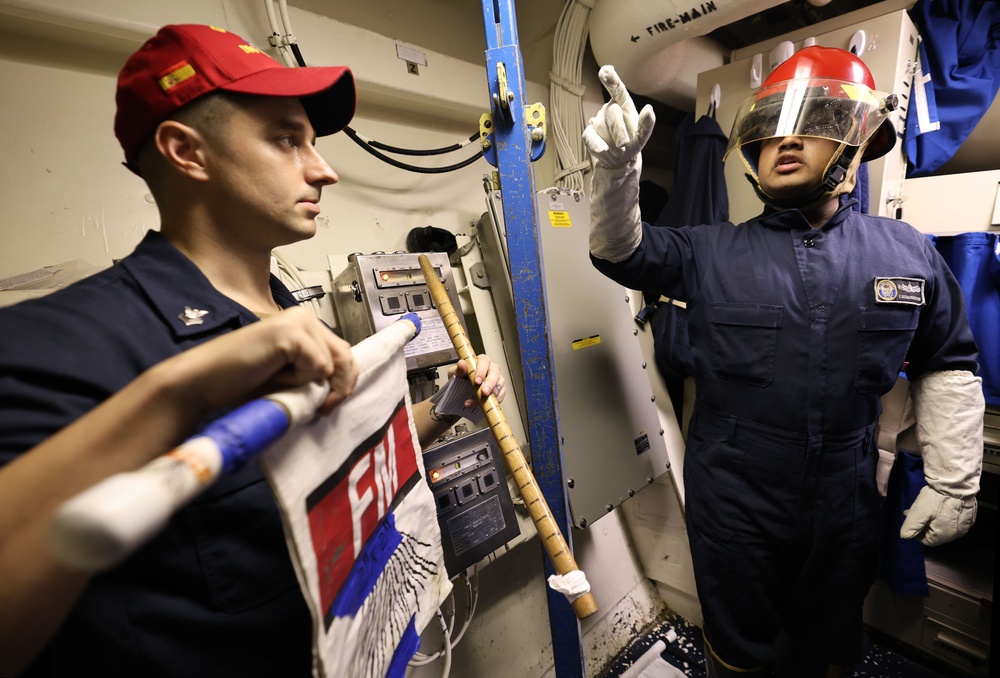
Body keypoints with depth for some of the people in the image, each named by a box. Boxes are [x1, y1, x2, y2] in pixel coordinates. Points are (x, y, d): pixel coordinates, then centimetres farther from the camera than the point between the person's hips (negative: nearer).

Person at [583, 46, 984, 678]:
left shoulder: (908, 252, -2)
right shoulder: (710, 251, -8)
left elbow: (947, 367, 5)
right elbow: (622, 250, -17)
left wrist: (953, 481, 3)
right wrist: (617, 171, -35)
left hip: (846, 509, 3)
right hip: (732, 507, -2)